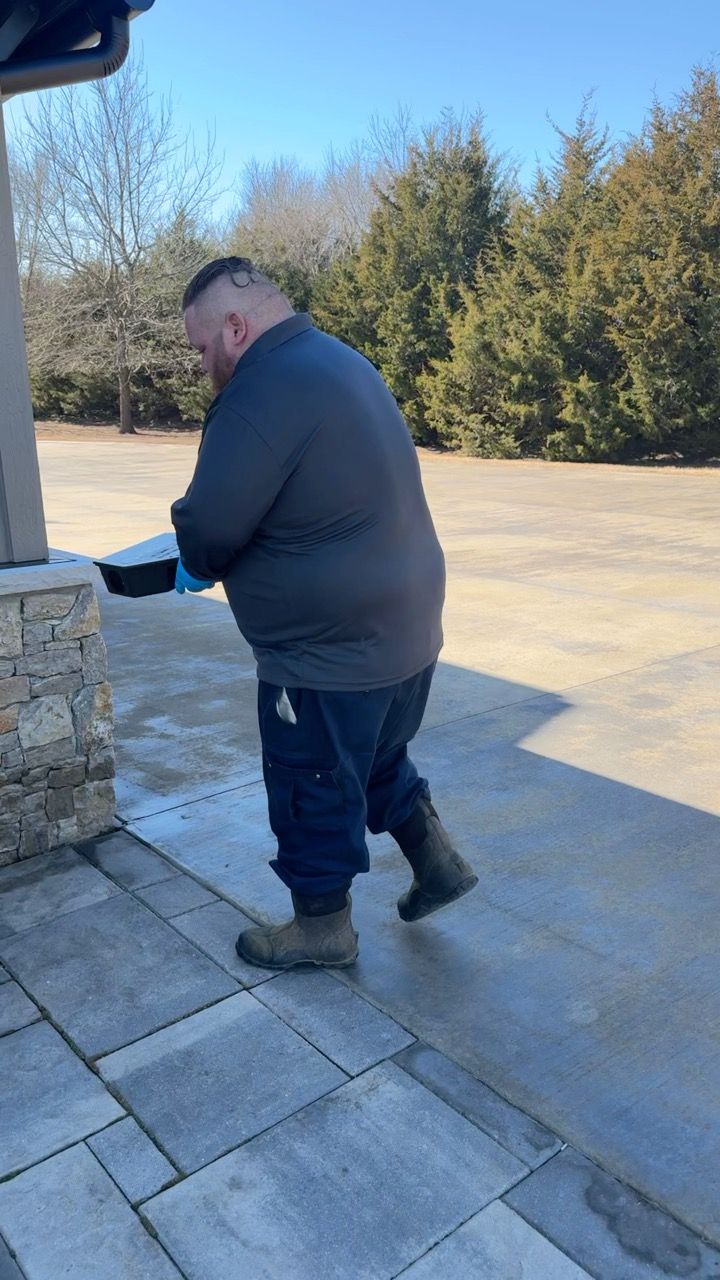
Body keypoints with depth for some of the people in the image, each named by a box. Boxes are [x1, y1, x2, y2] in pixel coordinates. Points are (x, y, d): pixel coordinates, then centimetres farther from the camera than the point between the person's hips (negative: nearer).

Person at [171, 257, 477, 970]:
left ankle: (322, 927, 28)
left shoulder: (265, 389, -21)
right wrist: (217, 554, 14)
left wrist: (198, 567, 1)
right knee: (378, 757, 28)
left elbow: (211, 523, -22)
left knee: (313, 788, 10)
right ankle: (437, 862, 37)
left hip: (329, 646, -9)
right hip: (403, 624, 9)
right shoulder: (340, 363, 12)